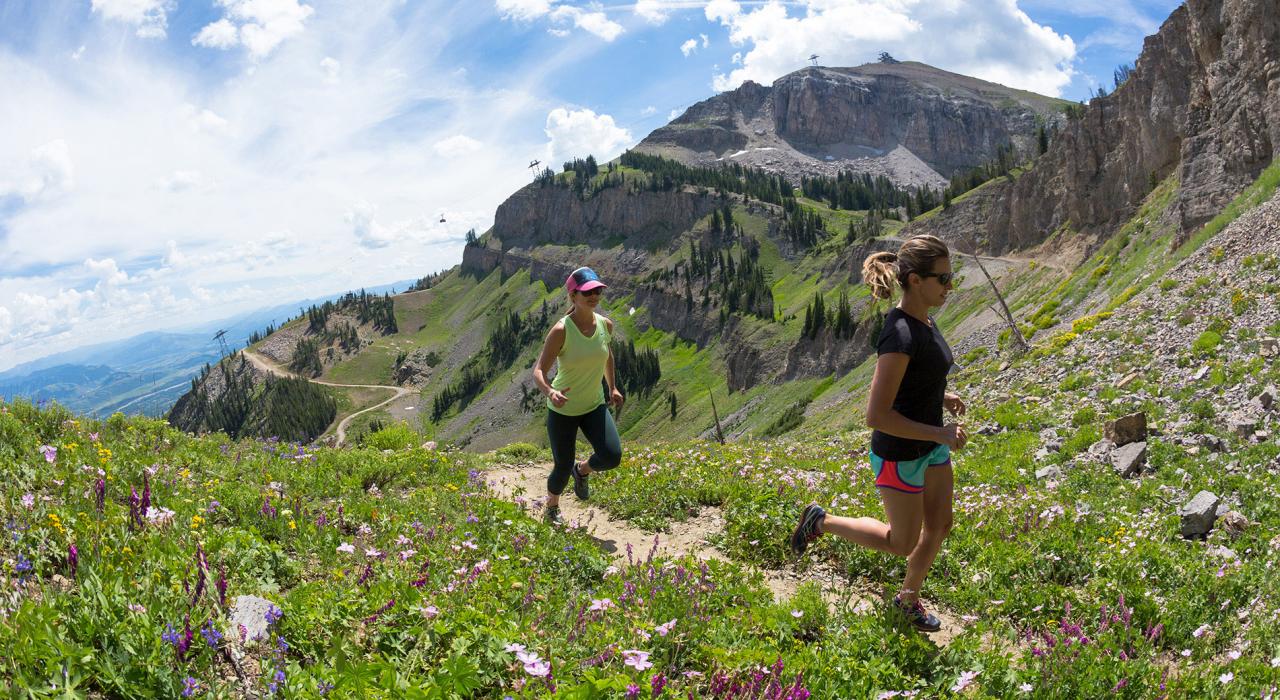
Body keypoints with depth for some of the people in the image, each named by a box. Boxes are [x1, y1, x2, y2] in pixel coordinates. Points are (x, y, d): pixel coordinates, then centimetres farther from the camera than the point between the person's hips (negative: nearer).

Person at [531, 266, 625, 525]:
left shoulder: (605, 325, -7)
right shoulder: (561, 331, -23)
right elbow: (539, 371, -24)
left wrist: (612, 387, 14)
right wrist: (549, 391, -44)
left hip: (595, 406, 4)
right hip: (562, 409, -4)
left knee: (612, 456, -14)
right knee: (563, 467, 5)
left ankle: (582, 470, 22)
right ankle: (551, 508, 38)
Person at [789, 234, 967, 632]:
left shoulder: (923, 320, -3)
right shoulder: (900, 335, -32)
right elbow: (876, 416, -32)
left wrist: (940, 397, 5)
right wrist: (940, 434, -26)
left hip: (931, 446, 8)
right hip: (900, 455, -8)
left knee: (940, 525, 18)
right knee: (903, 543, 10)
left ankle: (908, 599, 39)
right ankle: (821, 521, 26)